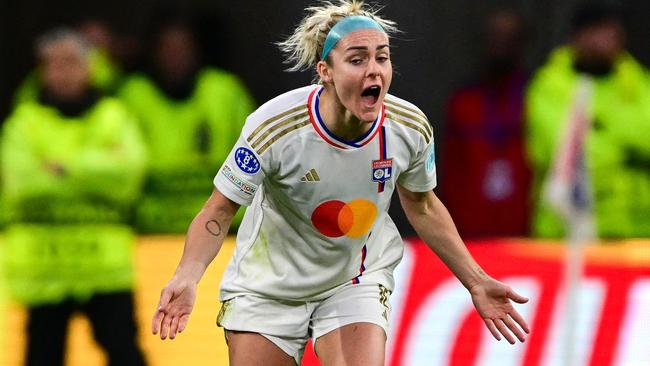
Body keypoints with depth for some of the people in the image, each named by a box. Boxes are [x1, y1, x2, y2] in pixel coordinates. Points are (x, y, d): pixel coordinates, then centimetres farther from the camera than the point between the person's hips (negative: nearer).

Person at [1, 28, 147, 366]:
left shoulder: (114, 118, 9)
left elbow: (128, 168, -9)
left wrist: (65, 166, -15)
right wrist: (94, 169, -10)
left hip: (105, 263, 0)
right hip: (43, 266, 0)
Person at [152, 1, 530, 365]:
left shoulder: (409, 127, -16)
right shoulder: (274, 126, -26)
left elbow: (423, 208, 5)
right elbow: (219, 211, -17)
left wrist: (476, 283, 4)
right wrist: (187, 277, -35)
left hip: (356, 284, 2)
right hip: (268, 287, -1)